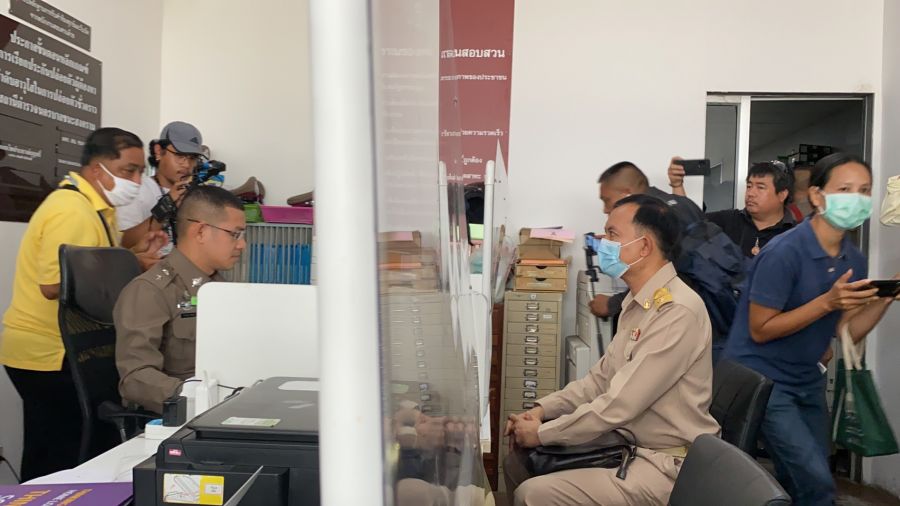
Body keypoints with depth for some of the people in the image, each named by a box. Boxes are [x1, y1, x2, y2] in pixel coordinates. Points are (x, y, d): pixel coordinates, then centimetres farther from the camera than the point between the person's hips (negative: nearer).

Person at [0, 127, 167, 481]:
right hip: (50, 355, -10)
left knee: (48, 459, 18)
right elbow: (54, 285, -28)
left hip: (57, 349, 10)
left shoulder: (92, 204, 12)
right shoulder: (72, 211, -20)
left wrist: (133, 254, 2)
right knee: (56, 463, 1)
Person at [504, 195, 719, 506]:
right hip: (627, 445, 9)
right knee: (518, 462, 7)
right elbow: (601, 377, 12)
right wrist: (542, 409, -1)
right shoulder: (637, 301, 8)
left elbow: (618, 406, -25)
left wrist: (542, 432, -15)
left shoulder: (678, 311, -24)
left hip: (663, 465, -9)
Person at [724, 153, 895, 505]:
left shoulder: (854, 260, 1)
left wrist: (886, 297, -8)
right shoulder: (784, 252, -21)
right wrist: (828, 302, -25)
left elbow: (845, 333, 4)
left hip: (806, 380, 8)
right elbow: (760, 330, -19)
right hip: (760, 377, -7)